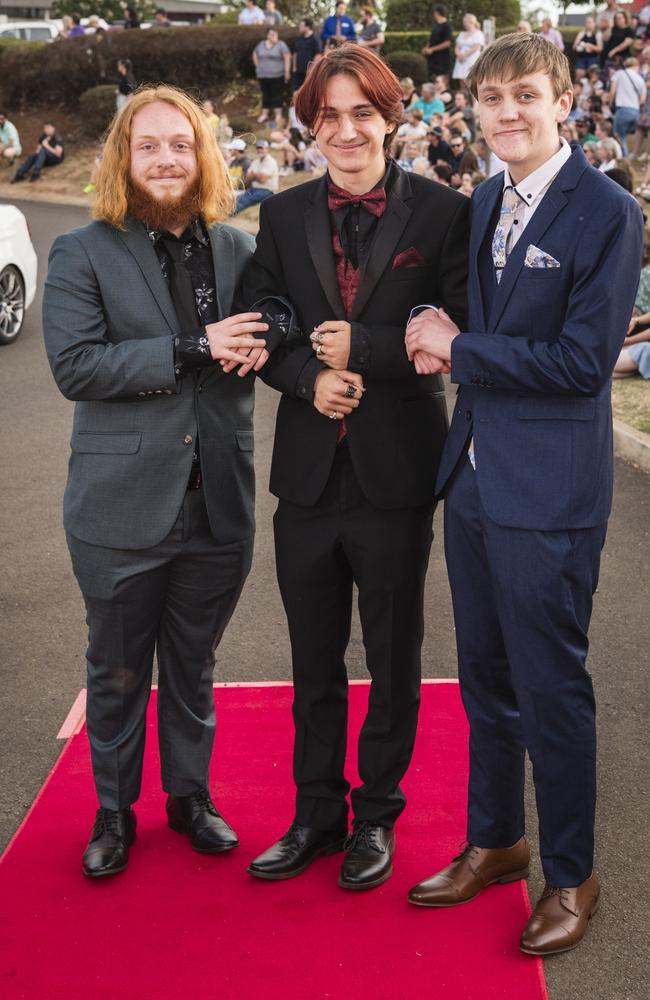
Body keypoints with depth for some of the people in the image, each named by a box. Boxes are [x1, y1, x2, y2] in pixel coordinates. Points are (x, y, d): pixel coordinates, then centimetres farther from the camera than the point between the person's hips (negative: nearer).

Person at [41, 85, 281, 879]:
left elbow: (260, 339, 14)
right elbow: (74, 365, -17)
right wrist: (193, 349, -23)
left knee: (194, 665, 18)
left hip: (217, 504, 3)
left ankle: (190, 795, 37)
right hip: (123, 507, -3)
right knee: (118, 672, 13)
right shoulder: (82, 254, -6)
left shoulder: (236, 250, 6)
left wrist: (259, 349, -11)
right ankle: (114, 811, 32)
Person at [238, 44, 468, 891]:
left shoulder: (440, 214, -6)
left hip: (396, 472, -3)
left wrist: (359, 349, -18)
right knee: (314, 662, 16)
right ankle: (317, 813, 33)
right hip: (309, 471, 3)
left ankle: (378, 814, 32)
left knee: (394, 660, 13)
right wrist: (310, 375, -14)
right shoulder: (284, 217, 6)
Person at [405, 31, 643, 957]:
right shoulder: (482, 204, 11)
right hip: (473, 476, 7)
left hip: (548, 493, -7)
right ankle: (494, 842, 36)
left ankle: (571, 877, 23)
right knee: (485, 679, 17)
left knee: (551, 690, 4)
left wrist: (459, 349, -14)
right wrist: (451, 344, -6)